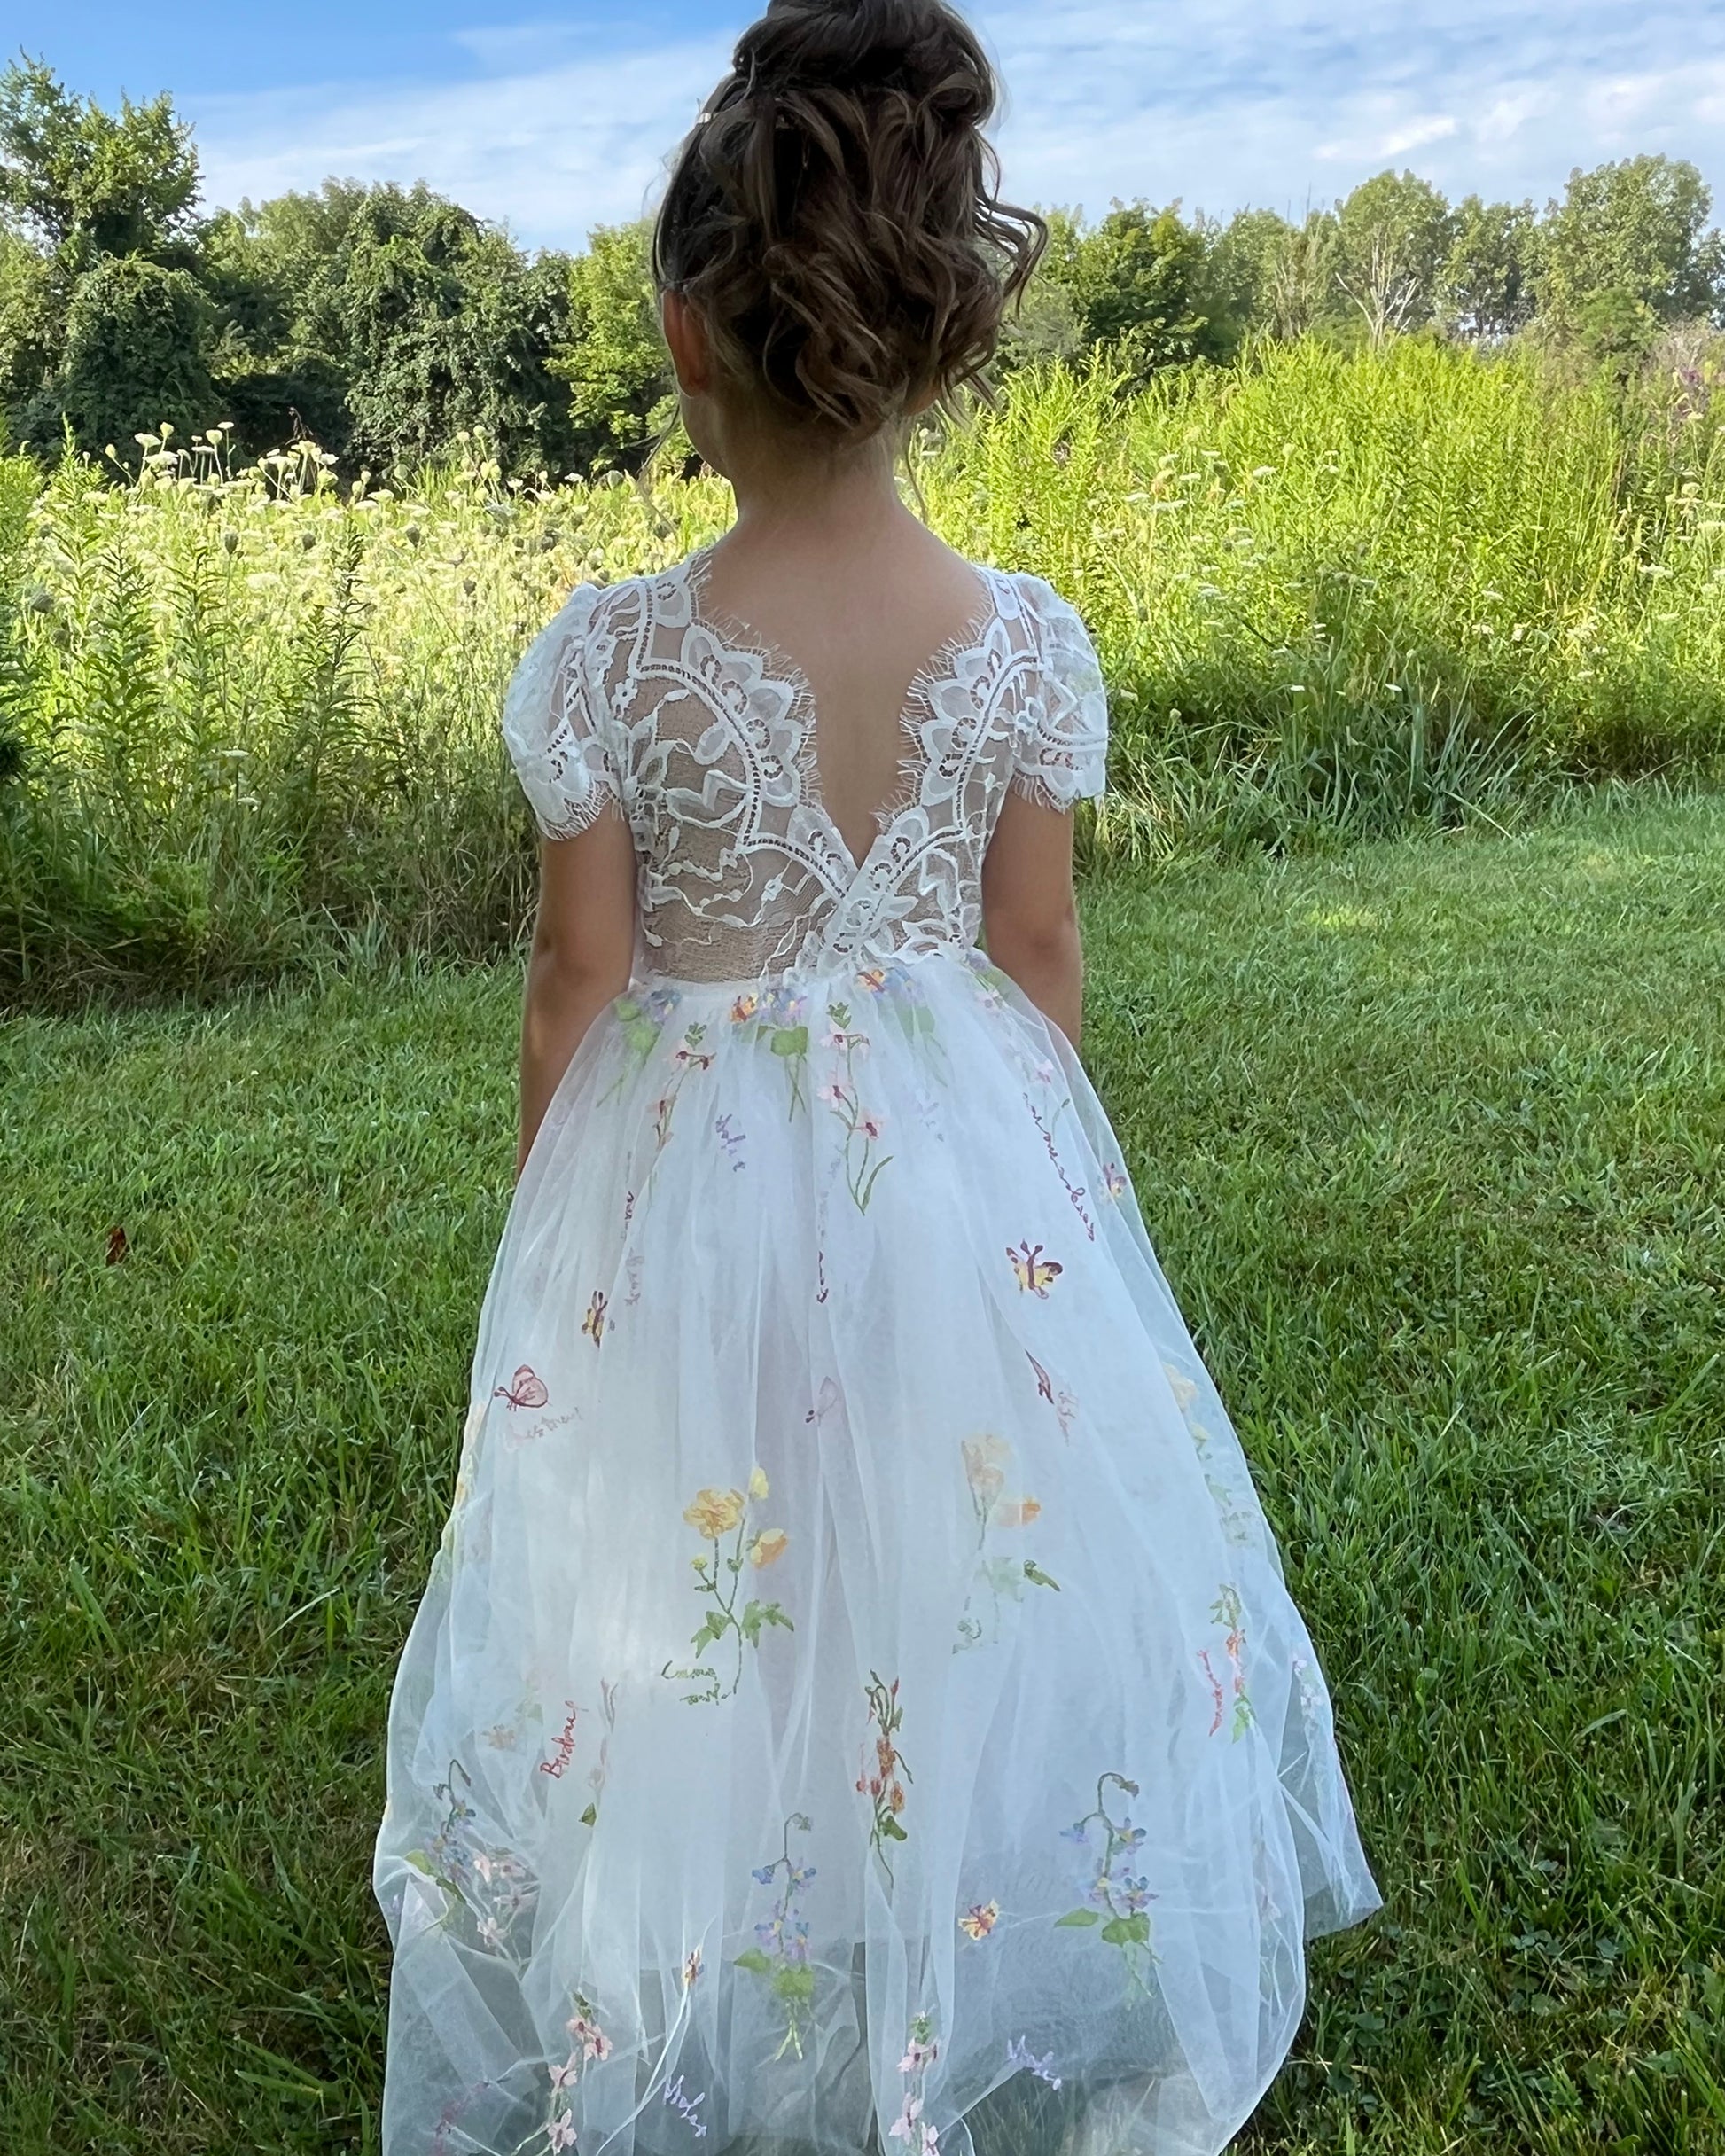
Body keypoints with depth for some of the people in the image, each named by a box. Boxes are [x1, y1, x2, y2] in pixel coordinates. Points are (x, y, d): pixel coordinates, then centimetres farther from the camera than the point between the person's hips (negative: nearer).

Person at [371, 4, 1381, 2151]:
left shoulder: (608, 658, -17)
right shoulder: (1026, 640, -11)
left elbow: (580, 989, -9)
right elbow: (1040, 958, -3)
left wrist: (553, 1229, 6)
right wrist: (1043, 1175, 13)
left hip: (699, 1182, -1)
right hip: (971, 1165, 2)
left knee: (700, 1630, 19)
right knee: (982, 1578, 23)